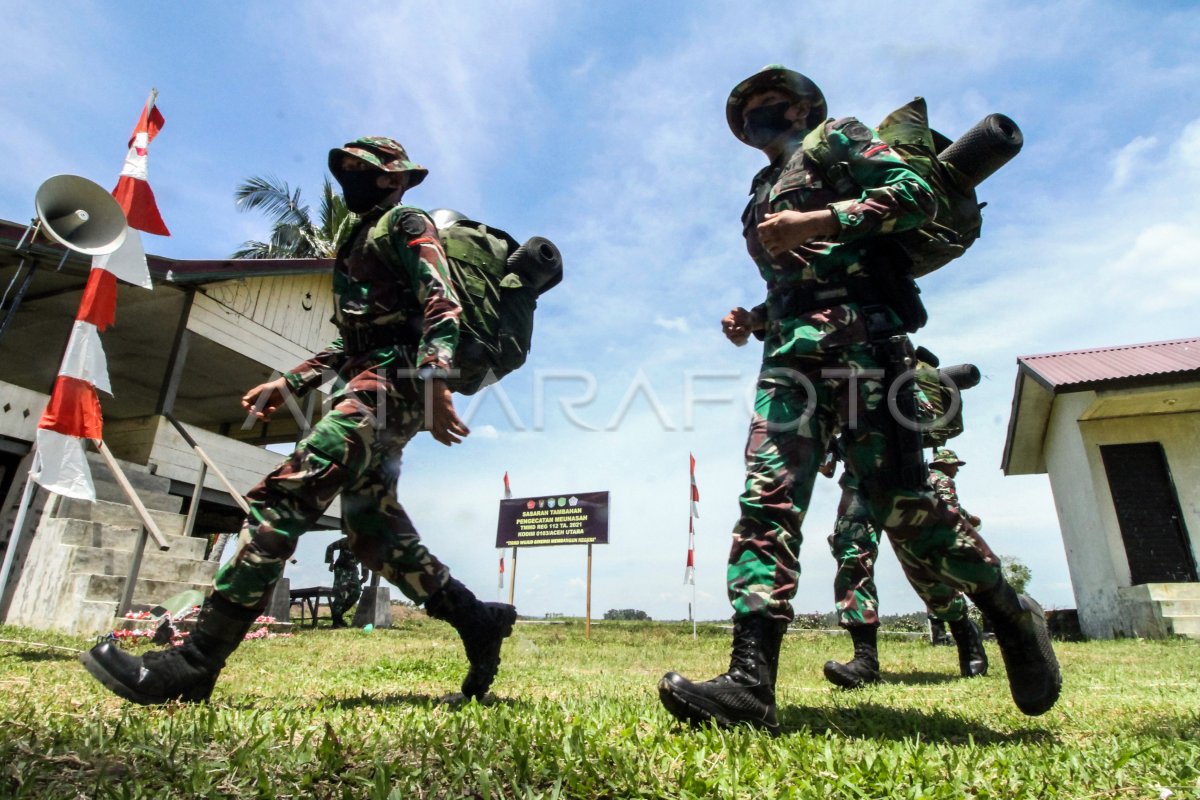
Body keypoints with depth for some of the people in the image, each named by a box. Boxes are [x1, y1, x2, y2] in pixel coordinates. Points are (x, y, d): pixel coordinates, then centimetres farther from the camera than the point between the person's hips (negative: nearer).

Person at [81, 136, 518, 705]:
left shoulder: (406, 224, 3)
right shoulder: (359, 243, 31)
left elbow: (442, 305, -14)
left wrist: (434, 382, -29)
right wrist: (288, 383, 23)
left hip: (392, 384, -10)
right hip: (362, 389, 10)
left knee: (282, 496, -19)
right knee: (372, 532, 6)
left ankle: (194, 664, -16)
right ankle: (478, 622, 12)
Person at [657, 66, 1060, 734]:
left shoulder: (837, 139, 16)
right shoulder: (763, 196, 34)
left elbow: (916, 194, 0)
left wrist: (816, 221, -8)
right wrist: (752, 320, 14)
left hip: (854, 334, -6)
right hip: (790, 350, 6)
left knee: (896, 497, -12)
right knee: (768, 497, -11)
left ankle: (1013, 616, 14)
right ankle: (750, 682, -16)